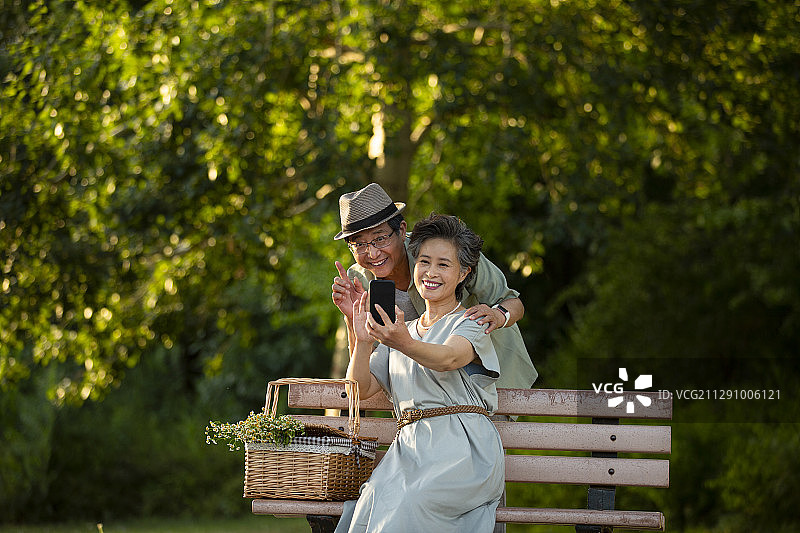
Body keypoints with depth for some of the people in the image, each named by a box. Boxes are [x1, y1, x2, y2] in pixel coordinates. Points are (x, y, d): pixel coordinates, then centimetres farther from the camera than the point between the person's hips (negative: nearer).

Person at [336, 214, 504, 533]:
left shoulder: (471, 323, 7)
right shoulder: (401, 330, 25)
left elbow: (447, 359, -18)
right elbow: (361, 389, 12)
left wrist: (406, 344, -40)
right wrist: (362, 341, -7)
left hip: (463, 449, -4)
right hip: (409, 448, 4)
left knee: (410, 505, -35)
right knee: (373, 503, -30)